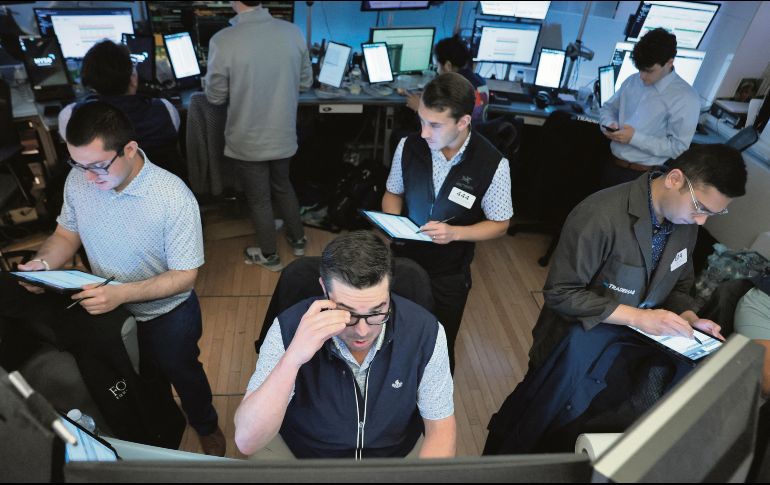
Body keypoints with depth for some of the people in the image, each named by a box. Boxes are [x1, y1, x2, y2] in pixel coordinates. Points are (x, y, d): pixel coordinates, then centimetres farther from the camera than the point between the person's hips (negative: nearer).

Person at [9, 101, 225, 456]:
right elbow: (66, 233, 1)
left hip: (166, 312, -4)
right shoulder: (78, 180, -16)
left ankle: (206, 426, 50)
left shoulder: (174, 197, -31)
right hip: (107, 308, 5)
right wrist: (44, 262, -20)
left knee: (181, 373, 19)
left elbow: (184, 276, -25)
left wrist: (122, 293, -38)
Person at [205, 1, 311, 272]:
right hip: (284, 135, 4)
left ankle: (269, 256, 33)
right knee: (283, 186, 27)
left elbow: (215, 97, -9)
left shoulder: (223, 41, -21)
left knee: (259, 199, 16)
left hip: (247, 141, -3)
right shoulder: (293, 32, -9)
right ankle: (298, 239, 42)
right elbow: (305, 82, 3)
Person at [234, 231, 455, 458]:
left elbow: (441, 428, -7)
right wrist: (292, 359, -37)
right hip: (303, 452, 0)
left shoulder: (425, 331, -18)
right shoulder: (290, 328, -21)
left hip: (396, 452, 1)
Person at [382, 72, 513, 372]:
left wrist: (454, 232, -24)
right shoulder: (409, 146, -14)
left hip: (449, 275, -2)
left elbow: (499, 224, -7)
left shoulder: (493, 165, -20)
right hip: (402, 259, 2)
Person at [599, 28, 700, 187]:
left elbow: (678, 147, -15)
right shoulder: (632, 81, 5)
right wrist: (609, 124, -8)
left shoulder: (686, 98, -13)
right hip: (612, 164, 6)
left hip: (643, 175, -5)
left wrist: (635, 137, -22)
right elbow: (608, 108, 16)